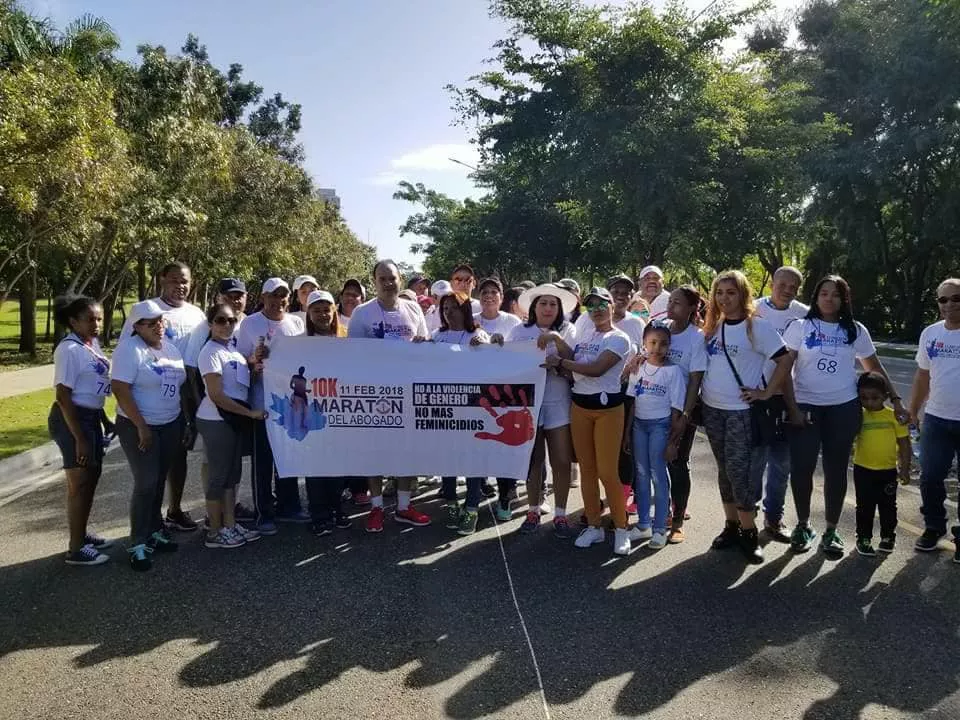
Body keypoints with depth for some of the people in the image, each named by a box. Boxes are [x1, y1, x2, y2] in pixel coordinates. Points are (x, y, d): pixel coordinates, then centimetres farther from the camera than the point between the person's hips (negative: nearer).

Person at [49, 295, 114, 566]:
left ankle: (82, 534, 35)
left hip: (91, 417, 9)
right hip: (72, 419, -9)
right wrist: (79, 438, -20)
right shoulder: (69, 350, -19)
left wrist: (105, 420, 20)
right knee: (79, 483, 0)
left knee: (92, 478, 18)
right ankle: (76, 549, 12)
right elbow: (63, 397, -20)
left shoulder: (93, 344, 7)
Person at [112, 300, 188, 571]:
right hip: (139, 427, -6)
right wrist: (142, 427, -20)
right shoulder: (129, 348, -13)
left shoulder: (170, 347, 8)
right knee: (146, 484, -8)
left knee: (158, 481, 14)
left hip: (171, 426, 6)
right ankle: (138, 544, 3)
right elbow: (121, 390, -19)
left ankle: (154, 530, 28)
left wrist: (187, 422, 11)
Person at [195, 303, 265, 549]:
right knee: (219, 475, 0)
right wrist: (249, 413, -16)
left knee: (233, 474, 13)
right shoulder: (211, 352, -14)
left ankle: (230, 525, 23)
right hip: (216, 421, -8)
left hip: (235, 419, 8)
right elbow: (216, 395, -19)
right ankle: (215, 533, 11)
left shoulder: (233, 348, 9)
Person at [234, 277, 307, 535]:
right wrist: (254, 360, -22)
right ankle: (264, 514, 12)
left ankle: (288, 506, 26)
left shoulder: (297, 323, 9)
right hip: (262, 403, -4)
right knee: (263, 461, 3)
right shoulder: (250, 323, -3)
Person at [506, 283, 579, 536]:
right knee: (533, 460, 10)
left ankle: (560, 514, 14)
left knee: (561, 461, 1)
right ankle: (533, 511, 23)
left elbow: (572, 359, -9)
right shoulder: (519, 331, 5)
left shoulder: (567, 331, 5)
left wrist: (555, 337, -21)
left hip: (558, 403, 0)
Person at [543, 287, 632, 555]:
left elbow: (596, 369, -20)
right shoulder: (584, 336, 14)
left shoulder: (619, 339, -7)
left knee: (607, 471, -6)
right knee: (586, 468, 9)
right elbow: (572, 364, 6)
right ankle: (593, 526, 20)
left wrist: (560, 362, -15)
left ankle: (621, 528, 10)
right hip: (579, 405, 6)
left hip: (607, 407, -6)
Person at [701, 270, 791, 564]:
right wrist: (699, 395, 8)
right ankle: (731, 527, 25)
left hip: (742, 411, -5)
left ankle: (749, 533, 11)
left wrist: (766, 393, -13)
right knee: (725, 470, 13)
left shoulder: (757, 326, -9)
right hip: (712, 409, 6)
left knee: (741, 472, -4)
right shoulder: (713, 326, 8)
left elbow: (785, 361, -11)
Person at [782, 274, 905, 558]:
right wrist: (792, 408, -10)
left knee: (836, 470, 7)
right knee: (801, 468, -4)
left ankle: (831, 531, 20)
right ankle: (803, 525, 17)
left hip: (843, 408, 2)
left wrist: (895, 400, 11)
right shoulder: (799, 327, -1)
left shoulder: (856, 331, 6)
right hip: (805, 407, -2)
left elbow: (875, 368, 15)